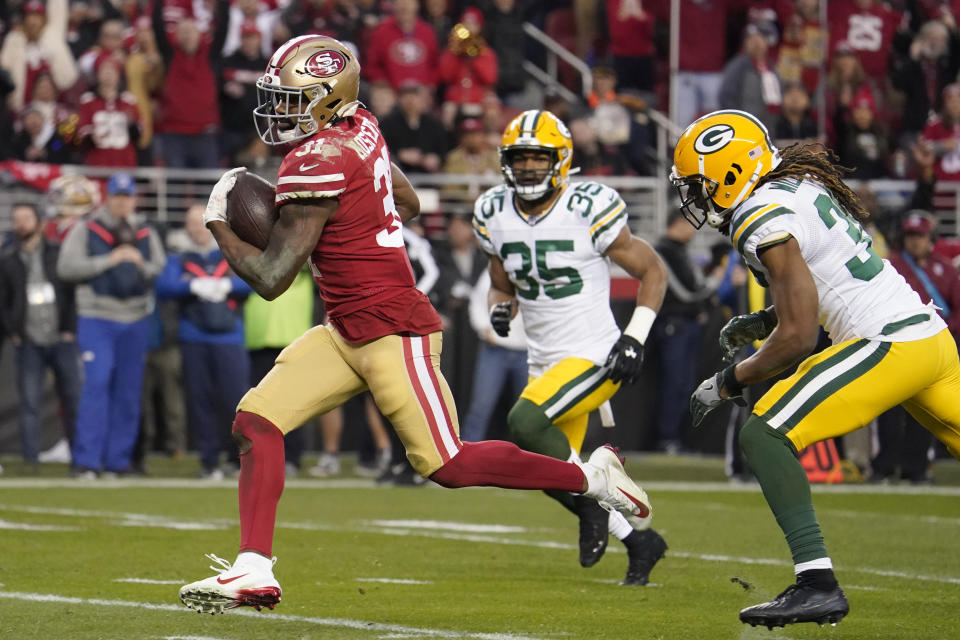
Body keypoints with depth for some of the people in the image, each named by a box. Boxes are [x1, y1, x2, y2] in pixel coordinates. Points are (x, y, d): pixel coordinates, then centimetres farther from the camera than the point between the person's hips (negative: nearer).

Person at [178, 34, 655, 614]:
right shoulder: (357, 126, 6)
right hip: (346, 332, 10)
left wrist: (219, 224, -5)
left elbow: (271, 278, -19)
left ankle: (590, 475, 11)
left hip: (392, 332, -10)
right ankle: (254, 573, -2)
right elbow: (408, 204, 21)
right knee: (256, 423, -1)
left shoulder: (316, 164, -22)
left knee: (447, 465, -4)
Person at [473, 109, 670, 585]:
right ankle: (639, 542, 28)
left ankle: (590, 506, -5)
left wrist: (635, 338, -13)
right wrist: (500, 310, -5)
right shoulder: (496, 214, 3)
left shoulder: (589, 210, -13)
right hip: (544, 363, 7)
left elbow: (653, 271, -4)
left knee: (525, 422, -27)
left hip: (596, 358, -7)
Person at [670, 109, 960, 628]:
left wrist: (728, 383, -2)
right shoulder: (802, 186, 16)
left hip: (890, 346, -10)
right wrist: (763, 322, 19)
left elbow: (798, 337, -14)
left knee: (764, 434, -13)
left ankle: (817, 584, -19)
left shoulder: (763, 219, -12)